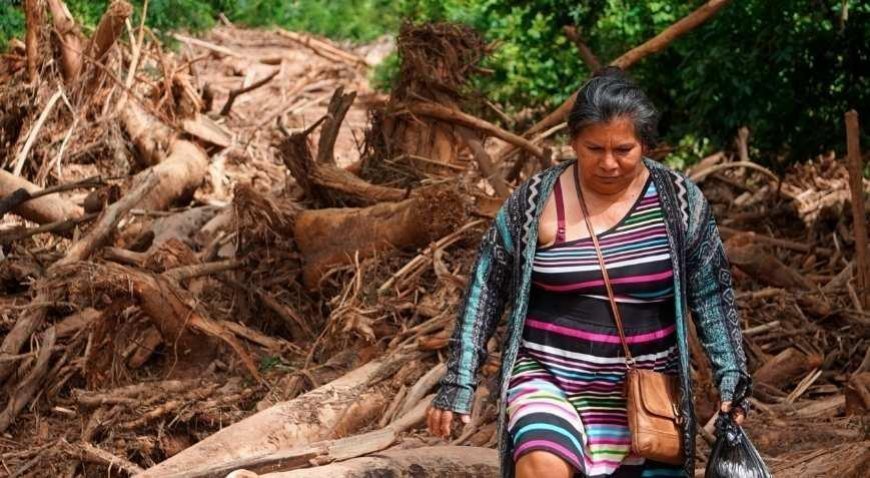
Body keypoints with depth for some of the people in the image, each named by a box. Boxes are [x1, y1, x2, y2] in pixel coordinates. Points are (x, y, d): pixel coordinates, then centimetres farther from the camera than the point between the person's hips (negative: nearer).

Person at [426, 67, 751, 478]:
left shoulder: (679, 200, 0)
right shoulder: (533, 201, -4)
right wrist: (458, 384, 1)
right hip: (549, 380, -2)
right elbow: (485, 293, 3)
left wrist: (731, 381, 1)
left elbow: (711, 295, 7)